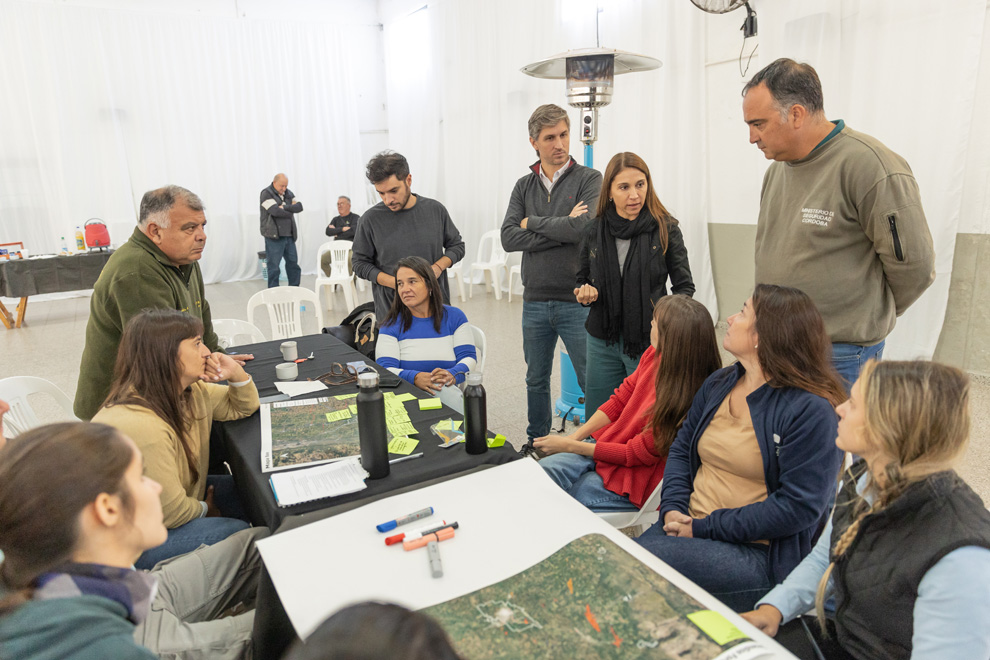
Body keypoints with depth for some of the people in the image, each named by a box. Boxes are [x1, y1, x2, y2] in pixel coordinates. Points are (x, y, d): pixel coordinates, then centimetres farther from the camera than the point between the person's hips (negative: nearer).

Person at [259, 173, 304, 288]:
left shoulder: (288, 193, 14)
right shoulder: (266, 194, -6)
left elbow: (299, 206, 0)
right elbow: (276, 211, -20)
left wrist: (285, 207, -14)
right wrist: (290, 212, -5)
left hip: (289, 235, 6)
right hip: (274, 236, -6)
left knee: (293, 264, 12)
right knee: (274, 267, -2)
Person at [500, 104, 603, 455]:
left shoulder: (589, 179, -3)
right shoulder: (524, 186, 9)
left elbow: (584, 228, -20)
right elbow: (508, 238, -5)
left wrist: (533, 222, -7)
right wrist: (561, 230, -13)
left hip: (577, 301, -4)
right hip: (534, 302, 4)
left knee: (592, 382, 2)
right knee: (536, 380, 18)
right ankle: (536, 442, 36)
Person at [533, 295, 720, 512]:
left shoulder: (685, 397, -29)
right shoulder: (653, 354, -6)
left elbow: (637, 453, -20)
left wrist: (569, 446, -14)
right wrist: (573, 437, -5)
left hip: (639, 476, -6)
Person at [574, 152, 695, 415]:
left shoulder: (665, 229, -4)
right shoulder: (595, 230, 4)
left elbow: (684, 286, 0)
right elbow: (582, 280, 15)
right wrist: (585, 293, -7)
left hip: (649, 342, -3)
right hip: (602, 341, 3)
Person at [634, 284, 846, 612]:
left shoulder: (811, 411, -12)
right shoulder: (718, 384, 11)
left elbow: (799, 506, -17)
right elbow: (681, 447, 16)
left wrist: (704, 528, -16)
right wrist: (672, 508, -3)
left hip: (759, 555, -6)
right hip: (690, 527, 6)